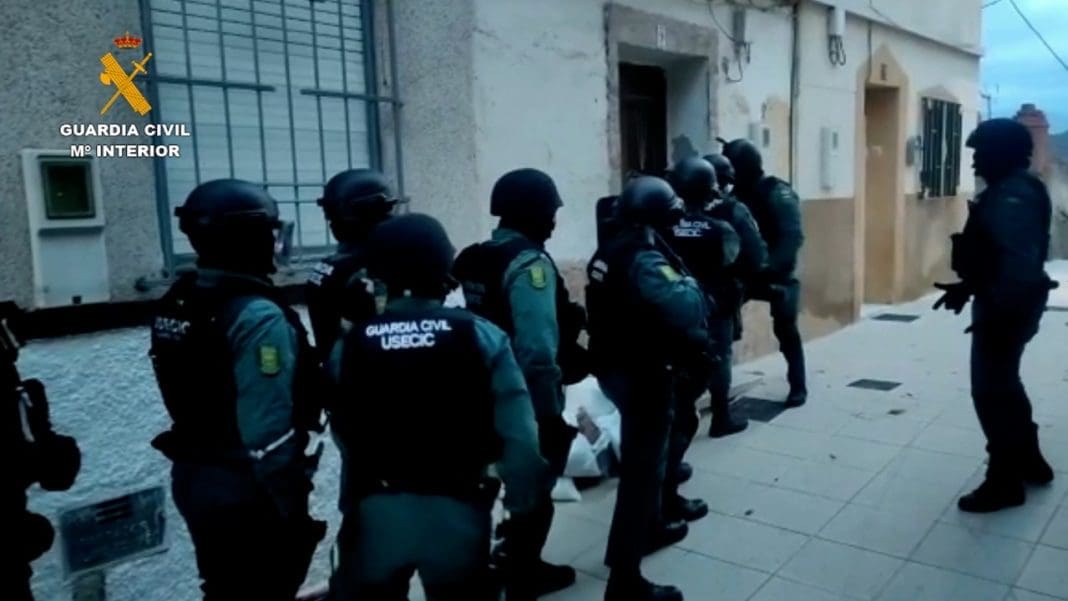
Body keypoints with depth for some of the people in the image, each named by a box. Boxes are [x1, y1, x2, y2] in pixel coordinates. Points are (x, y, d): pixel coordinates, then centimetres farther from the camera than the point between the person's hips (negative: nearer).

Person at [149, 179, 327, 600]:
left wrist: (202, 454, 18)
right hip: (248, 490, -8)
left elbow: (190, 395, 9)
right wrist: (289, 502, -17)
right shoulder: (257, 315, -24)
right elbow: (268, 430, -26)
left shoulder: (177, 304, 3)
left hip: (193, 479, 8)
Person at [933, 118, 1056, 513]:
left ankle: (1005, 482, 9)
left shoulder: (1014, 197, -21)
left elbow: (1020, 262, -28)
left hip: (1007, 308, -11)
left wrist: (1000, 312, -26)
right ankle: (1029, 462, 37)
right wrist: (966, 287, 18)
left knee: (990, 390, -3)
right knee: (1003, 383, 22)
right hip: (1002, 303, 11)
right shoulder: (1007, 192, 13)